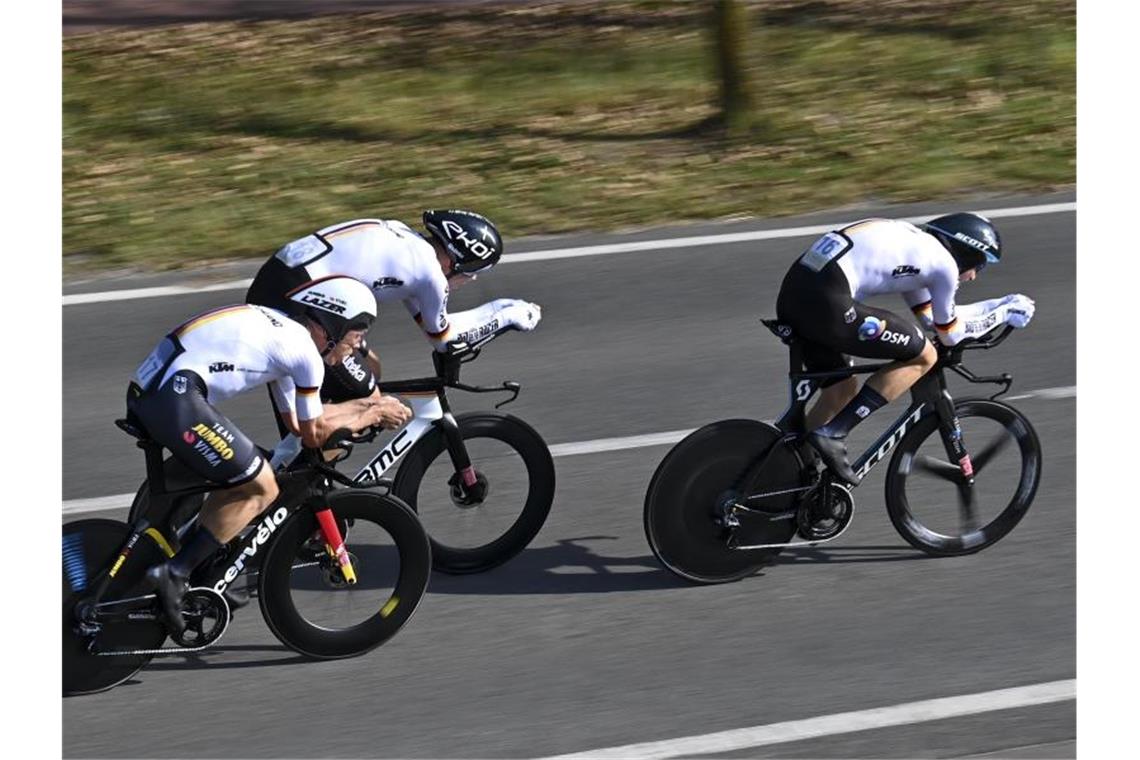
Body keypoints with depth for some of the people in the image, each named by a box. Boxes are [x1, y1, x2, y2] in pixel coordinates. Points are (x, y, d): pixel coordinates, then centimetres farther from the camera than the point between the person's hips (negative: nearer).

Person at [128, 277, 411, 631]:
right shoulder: (304, 349, -1)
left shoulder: (280, 330, 25)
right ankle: (173, 574, -4)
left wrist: (367, 404, 36)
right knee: (261, 488, 0)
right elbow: (313, 433, 10)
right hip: (175, 399, -10)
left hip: (142, 391, 10)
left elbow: (295, 420, 33)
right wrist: (372, 415, 22)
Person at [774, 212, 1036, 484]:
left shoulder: (913, 242, 29)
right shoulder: (944, 262, 4)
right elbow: (951, 334, 15)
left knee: (844, 390, 25)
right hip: (826, 303, -9)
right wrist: (1002, 314, 28)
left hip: (791, 294, 9)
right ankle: (832, 434, -2)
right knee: (924, 356, 4)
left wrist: (998, 305, 43)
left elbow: (933, 316, 38)